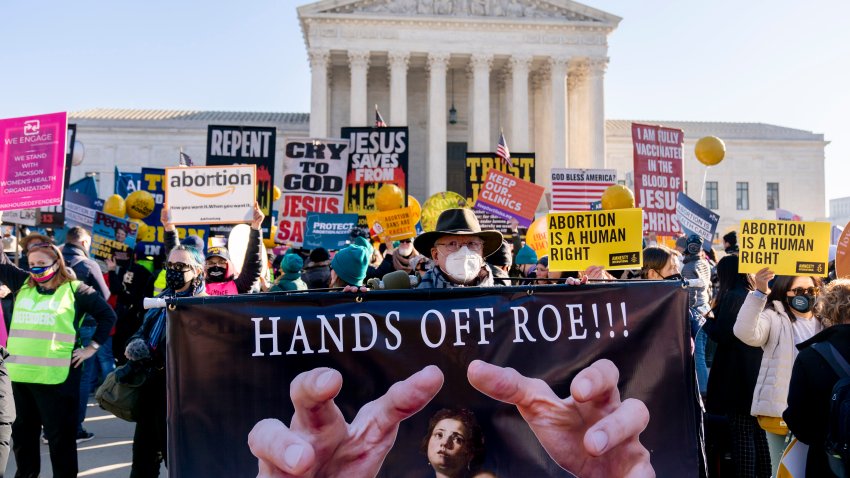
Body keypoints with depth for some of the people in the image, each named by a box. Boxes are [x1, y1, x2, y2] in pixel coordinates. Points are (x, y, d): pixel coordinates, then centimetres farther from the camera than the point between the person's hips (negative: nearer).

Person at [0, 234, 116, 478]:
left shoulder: (75, 289, -2)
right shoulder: (22, 283, 11)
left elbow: (108, 315, 2)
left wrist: (92, 347, -3)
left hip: (56, 376, -5)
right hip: (20, 374, 5)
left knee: (60, 435, 4)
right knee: (23, 432, 19)